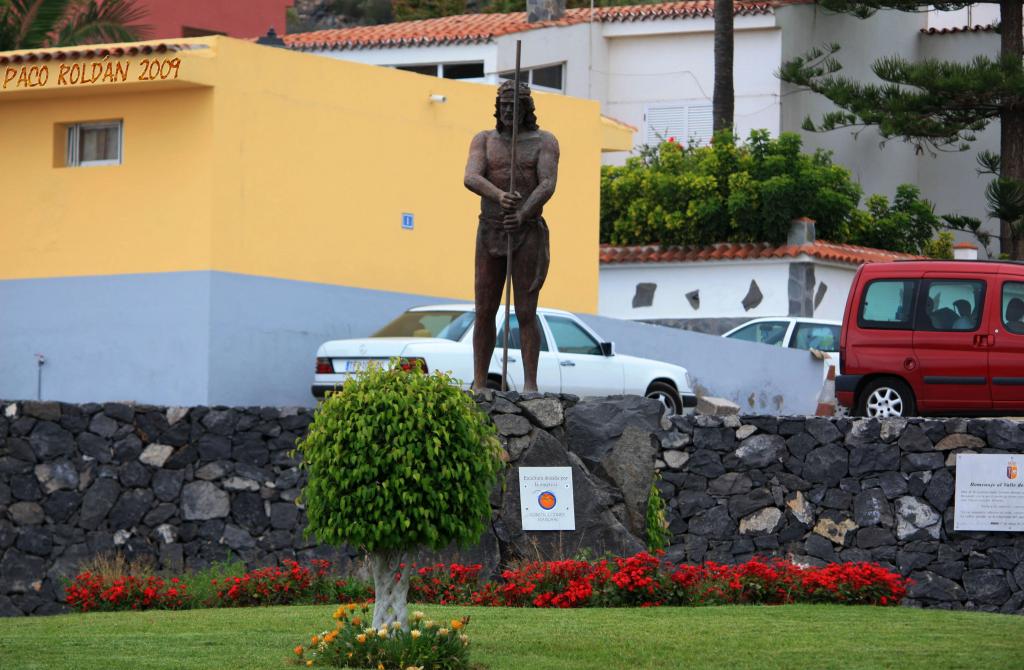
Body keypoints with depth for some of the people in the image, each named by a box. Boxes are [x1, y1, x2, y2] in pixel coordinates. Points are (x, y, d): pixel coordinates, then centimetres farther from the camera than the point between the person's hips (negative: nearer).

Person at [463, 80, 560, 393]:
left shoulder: (544, 141, -1)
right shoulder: (484, 140, 5)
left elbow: (548, 185, -15)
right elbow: (471, 179, -13)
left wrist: (522, 214, -33)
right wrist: (500, 196, -35)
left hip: (528, 234, -3)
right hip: (490, 234, 3)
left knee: (526, 314, -6)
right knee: (484, 312, 3)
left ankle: (530, 386, -2)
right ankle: (479, 385, 11)